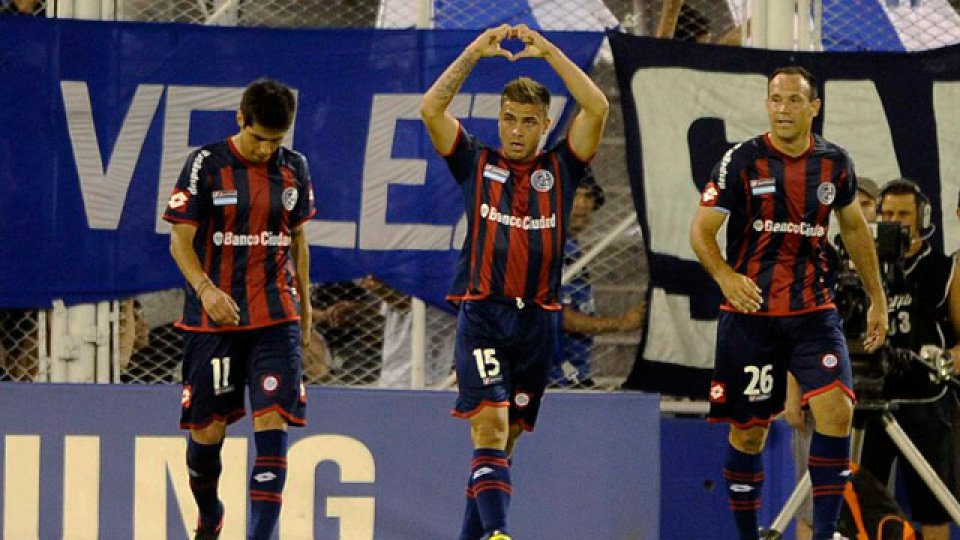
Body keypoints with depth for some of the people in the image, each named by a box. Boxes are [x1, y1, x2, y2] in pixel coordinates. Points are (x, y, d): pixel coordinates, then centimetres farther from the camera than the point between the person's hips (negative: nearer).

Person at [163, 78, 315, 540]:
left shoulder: (293, 168, 6)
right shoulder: (207, 164, -5)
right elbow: (180, 240, -6)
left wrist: (304, 305, 18)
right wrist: (206, 289, -22)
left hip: (276, 318, 2)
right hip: (213, 317, -2)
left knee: (272, 422, -12)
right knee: (208, 430, 4)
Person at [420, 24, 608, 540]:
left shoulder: (560, 168, 11)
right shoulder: (477, 164, 9)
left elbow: (597, 108, 0)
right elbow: (431, 109, -1)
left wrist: (549, 51, -2)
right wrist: (474, 53, -5)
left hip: (537, 319, 2)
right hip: (482, 315, -2)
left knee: (507, 436, 7)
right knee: (490, 423, -17)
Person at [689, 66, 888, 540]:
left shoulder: (834, 162, 5)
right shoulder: (742, 161, -5)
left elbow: (854, 228, 20)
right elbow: (701, 230, -5)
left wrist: (877, 299, 21)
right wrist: (725, 276, -24)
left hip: (813, 310, 2)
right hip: (750, 313, -2)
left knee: (837, 410, -18)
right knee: (749, 431, 4)